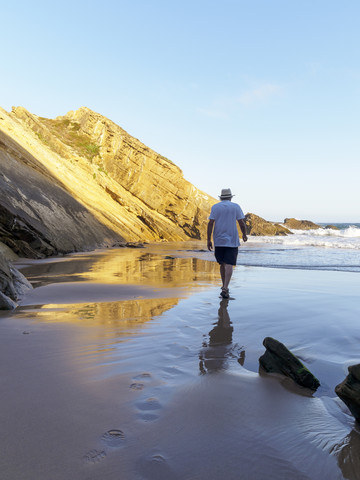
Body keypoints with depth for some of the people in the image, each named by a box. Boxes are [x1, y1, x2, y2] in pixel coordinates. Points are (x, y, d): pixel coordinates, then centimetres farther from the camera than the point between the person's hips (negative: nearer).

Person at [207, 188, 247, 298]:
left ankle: (224, 287, 24)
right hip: (232, 240, -2)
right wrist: (244, 235, 15)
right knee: (229, 264, -6)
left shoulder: (215, 207, 5)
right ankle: (225, 288, -18)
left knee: (222, 264, 14)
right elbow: (242, 223, 0)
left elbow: (210, 223, -3)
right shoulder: (235, 206, 3)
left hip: (219, 240, 2)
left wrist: (208, 240, -2)